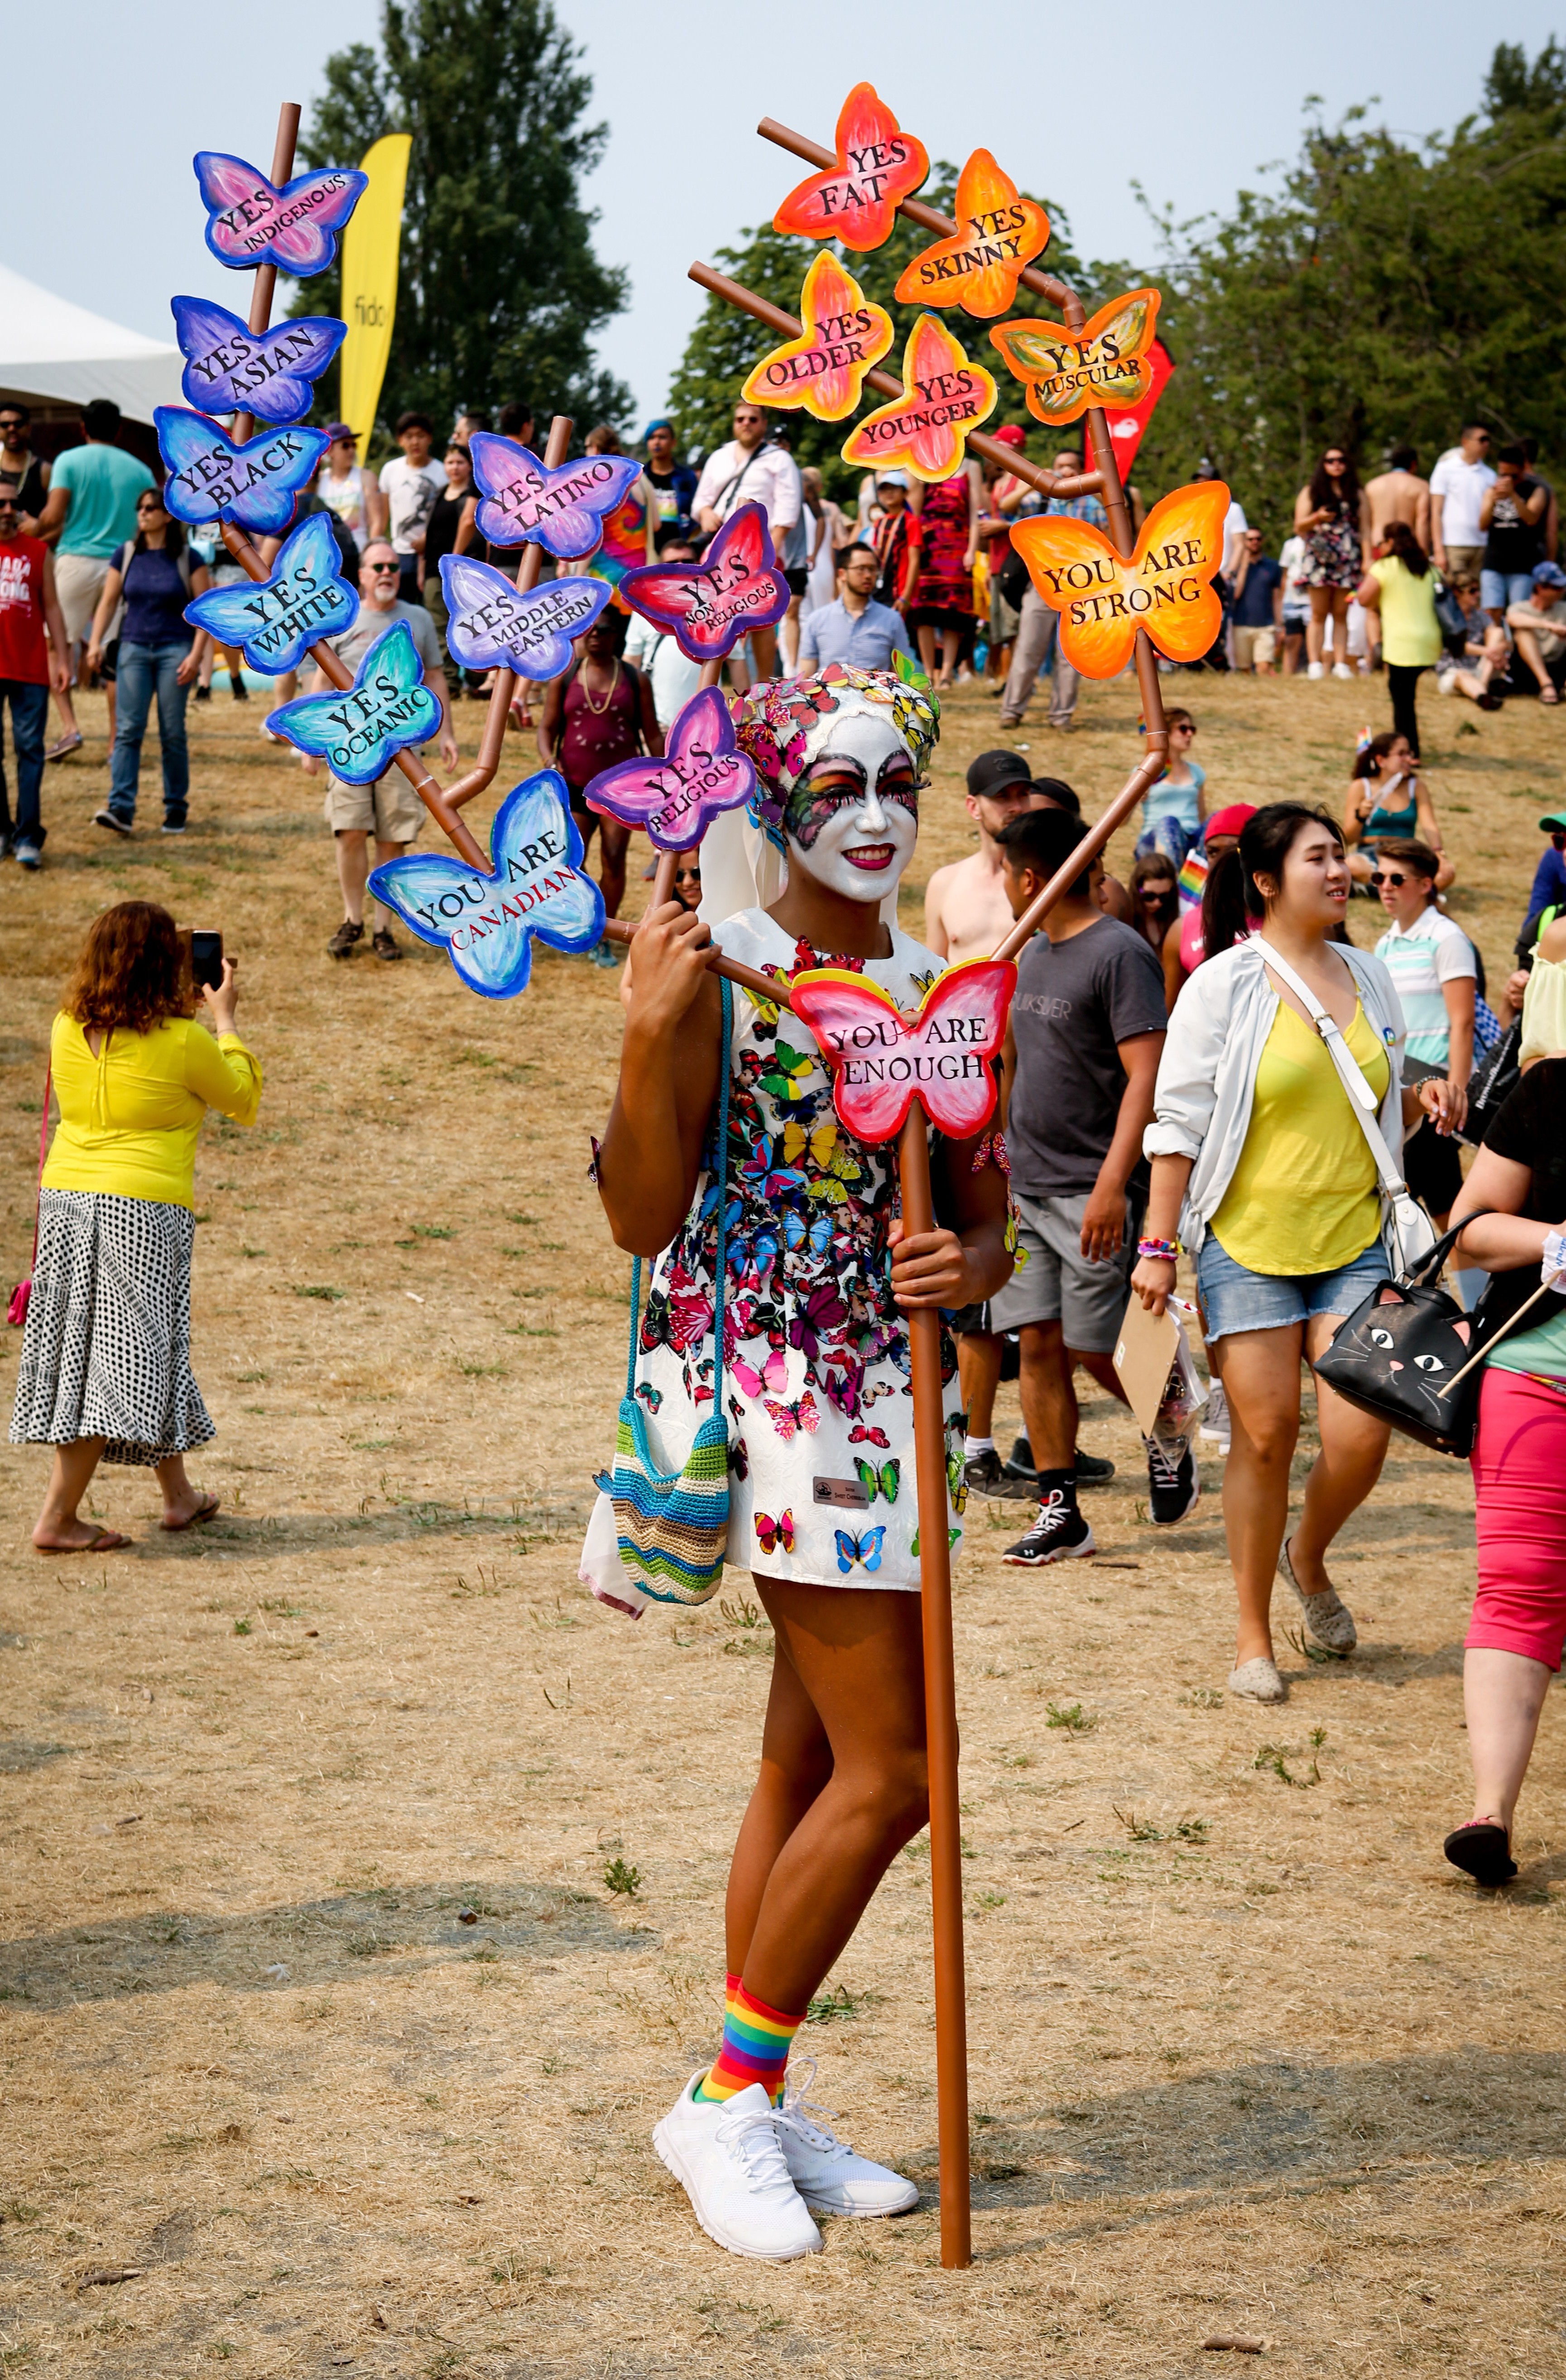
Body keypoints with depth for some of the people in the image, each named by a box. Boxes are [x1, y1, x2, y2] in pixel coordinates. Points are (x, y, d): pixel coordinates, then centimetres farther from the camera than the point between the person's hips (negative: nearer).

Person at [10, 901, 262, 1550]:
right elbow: (242, 1096, 7)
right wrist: (223, 1017, 18)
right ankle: (58, 1518, 2)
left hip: (65, 1199, 6)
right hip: (144, 1206, -6)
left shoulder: (67, 1029, 2)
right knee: (128, 1348, 2)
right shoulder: (182, 1041, -11)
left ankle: (178, 1495, 27)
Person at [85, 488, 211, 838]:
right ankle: (120, 809, -16)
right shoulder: (127, 555, 6)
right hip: (134, 648, 2)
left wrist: (196, 653, -10)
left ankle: (176, 808, 12)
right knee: (128, 730, -8)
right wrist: (96, 643, -2)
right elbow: (108, 601, 9)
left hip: (175, 650, -2)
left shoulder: (186, 559, -1)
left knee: (173, 733, 1)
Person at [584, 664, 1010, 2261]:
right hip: (774, 1384, -7)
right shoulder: (720, 973, -9)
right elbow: (644, 1222, -13)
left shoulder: (939, 988, 10)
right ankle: (729, 2095, 6)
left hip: (887, 1390, 7)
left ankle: (753, 2101, 23)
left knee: (808, 1764, 13)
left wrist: (967, 1264, -10)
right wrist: (650, 1041, -26)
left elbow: (987, 1226, 13)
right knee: (889, 1769, -8)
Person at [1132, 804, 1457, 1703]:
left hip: (1354, 1240, 4)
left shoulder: (1370, 979, 10)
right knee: (1265, 1435, -1)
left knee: (1362, 1435, -6)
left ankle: (1309, 1558, 26)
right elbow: (1179, 1120, -5)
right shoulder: (1223, 985, -5)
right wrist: (1159, 1244, -9)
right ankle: (1255, 1637, 14)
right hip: (1248, 1243, -4)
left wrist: (1419, 1101, 1)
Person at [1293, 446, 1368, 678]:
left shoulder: (1356, 495, 14)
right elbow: (1299, 526, 7)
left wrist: (1367, 558, -1)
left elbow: (1364, 529, 10)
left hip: (1348, 561, 1)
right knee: (1319, 615, -4)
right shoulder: (1311, 493, 12)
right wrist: (1318, 517, -13)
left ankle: (1341, 664, -2)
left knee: (1341, 615, 0)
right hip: (1320, 558, -1)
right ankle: (1315, 665, -7)